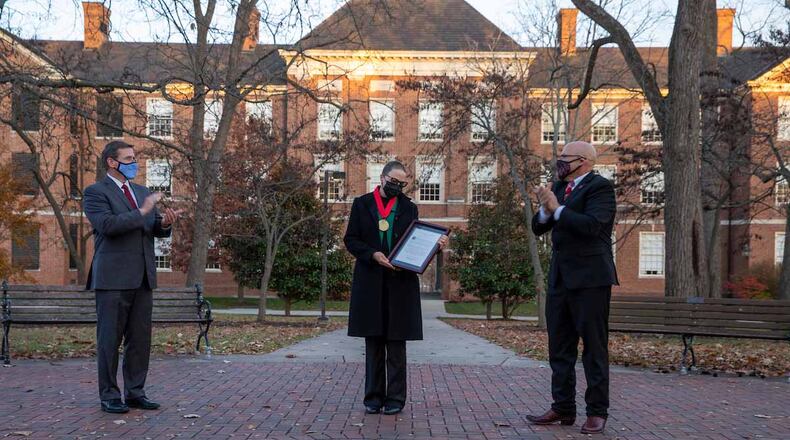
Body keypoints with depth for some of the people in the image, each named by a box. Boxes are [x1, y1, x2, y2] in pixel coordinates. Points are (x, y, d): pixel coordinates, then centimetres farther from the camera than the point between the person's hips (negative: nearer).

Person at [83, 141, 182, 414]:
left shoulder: (143, 192, 18)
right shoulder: (96, 192, -3)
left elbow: (156, 230, 18)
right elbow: (107, 224, -19)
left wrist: (165, 223, -5)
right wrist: (142, 211, -17)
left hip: (142, 277, 6)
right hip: (113, 278, -6)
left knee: (140, 338, 8)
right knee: (110, 339, 1)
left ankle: (135, 392, 16)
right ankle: (109, 396, 9)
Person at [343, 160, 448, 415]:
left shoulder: (408, 207, 11)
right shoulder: (362, 204, 7)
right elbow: (350, 239, 2)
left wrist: (435, 244, -10)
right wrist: (373, 255, -13)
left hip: (400, 282, 0)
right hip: (370, 282, 0)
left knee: (396, 344, 2)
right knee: (373, 343, 6)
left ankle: (395, 398, 7)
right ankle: (374, 397, 14)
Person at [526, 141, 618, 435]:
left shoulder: (600, 187, -8)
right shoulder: (559, 188, 15)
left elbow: (591, 225, -23)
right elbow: (538, 227, 12)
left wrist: (557, 208, -16)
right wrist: (546, 210, -7)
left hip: (590, 278, -8)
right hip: (560, 277, 8)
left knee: (594, 347, 0)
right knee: (559, 348, 10)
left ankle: (597, 413, 7)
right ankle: (563, 408, 18)